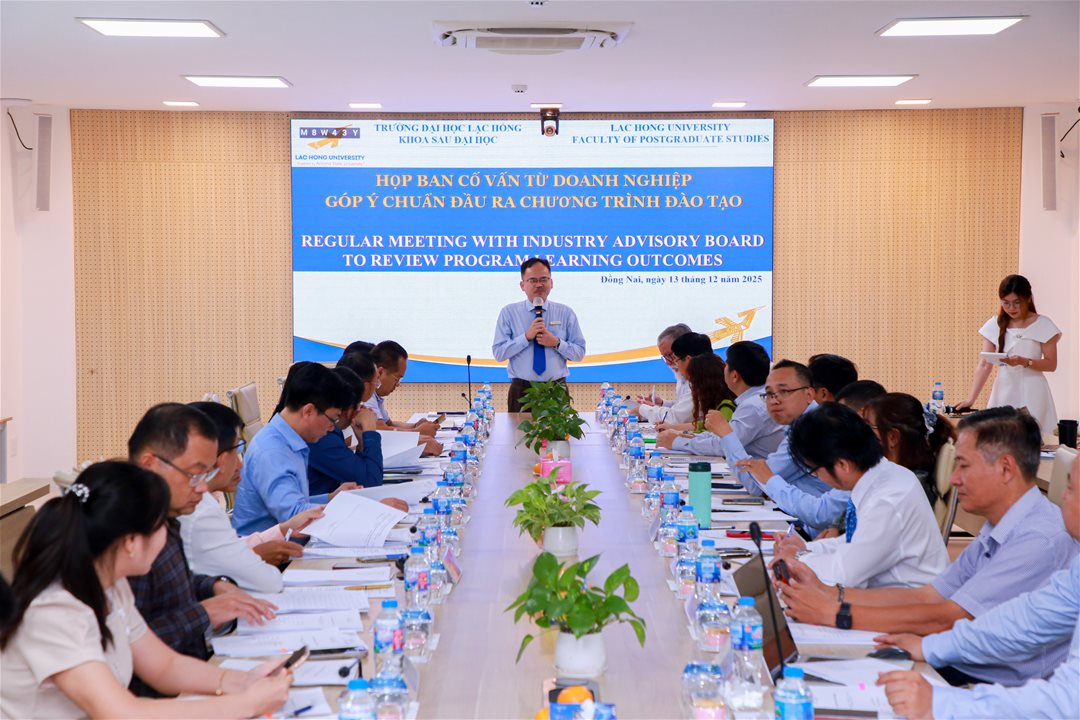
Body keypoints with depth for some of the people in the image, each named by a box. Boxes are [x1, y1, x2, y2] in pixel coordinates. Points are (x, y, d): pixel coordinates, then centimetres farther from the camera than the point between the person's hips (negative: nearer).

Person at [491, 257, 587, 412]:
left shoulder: (566, 313, 4)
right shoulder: (509, 313, 1)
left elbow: (579, 353, 2)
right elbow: (498, 353, -6)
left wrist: (557, 343, -15)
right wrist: (526, 337, -17)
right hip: (521, 391, -1)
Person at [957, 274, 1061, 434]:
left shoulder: (1043, 325, -4)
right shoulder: (995, 325, 2)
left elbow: (1051, 364, -3)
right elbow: (984, 365, 0)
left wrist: (1024, 362, -21)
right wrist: (971, 399, -9)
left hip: (1031, 392, -2)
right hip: (1004, 391, 3)